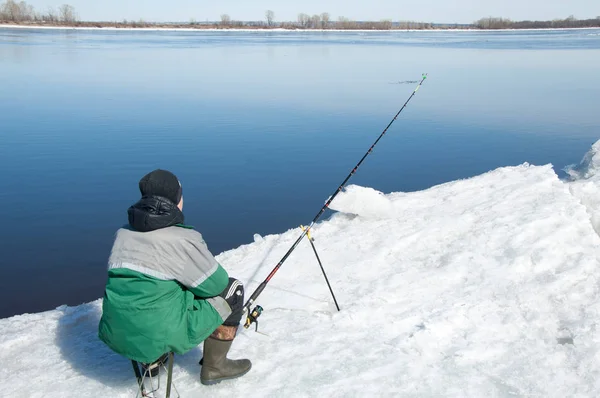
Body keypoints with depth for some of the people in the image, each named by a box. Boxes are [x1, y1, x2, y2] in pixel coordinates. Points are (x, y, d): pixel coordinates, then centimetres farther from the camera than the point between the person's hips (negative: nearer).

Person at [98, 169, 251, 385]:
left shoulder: (123, 234, 6)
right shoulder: (183, 237, -14)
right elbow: (215, 283, -4)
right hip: (162, 336, -7)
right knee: (231, 289, 10)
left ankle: (151, 359, 28)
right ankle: (214, 367, 19)